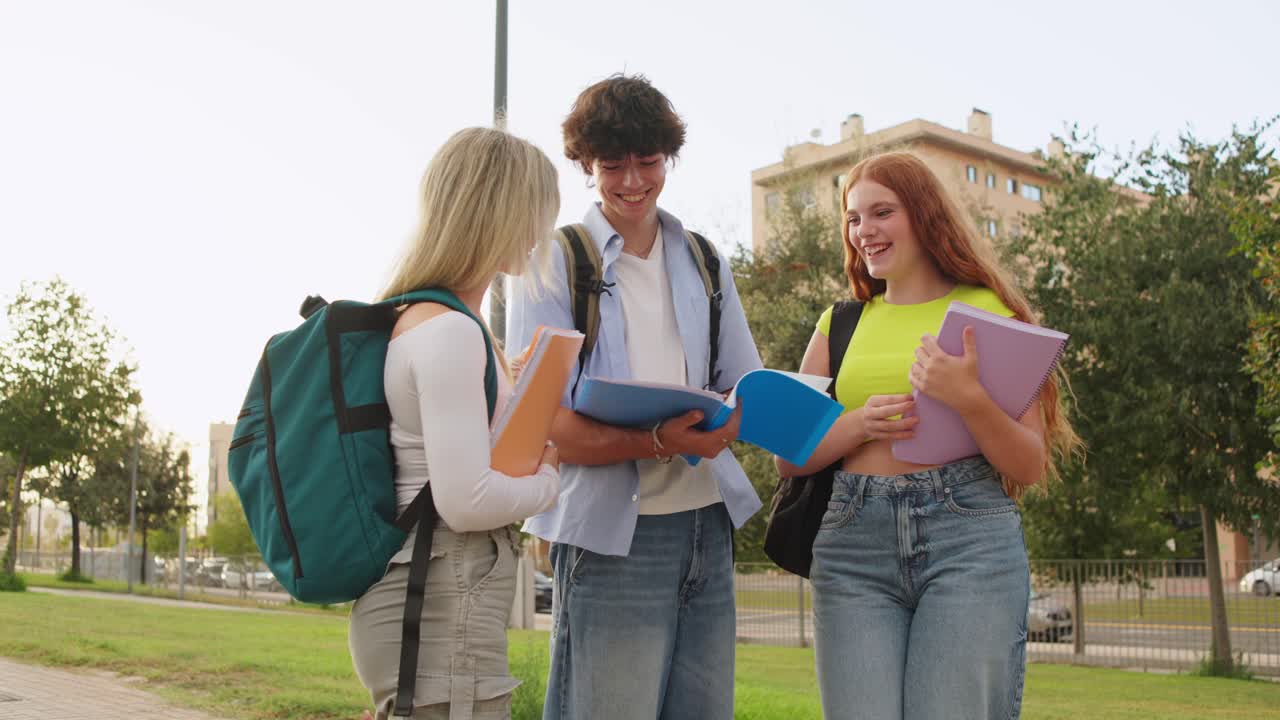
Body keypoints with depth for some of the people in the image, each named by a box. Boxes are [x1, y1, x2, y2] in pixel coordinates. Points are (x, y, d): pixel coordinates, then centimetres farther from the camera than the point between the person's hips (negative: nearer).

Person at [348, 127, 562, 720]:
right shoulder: (449, 331, -18)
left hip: (431, 606, 9)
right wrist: (549, 480, -6)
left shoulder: (418, 317, 11)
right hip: (445, 620, -9)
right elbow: (466, 500, -23)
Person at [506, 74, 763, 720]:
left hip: (707, 524, 5)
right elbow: (547, 428, -9)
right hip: (612, 537, -5)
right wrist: (659, 441, -25)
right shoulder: (556, 264, -2)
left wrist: (721, 424, -10)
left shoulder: (705, 264, 15)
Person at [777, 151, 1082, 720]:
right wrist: (859, 424, -8)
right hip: (852, 546, 2)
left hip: (970, 542, -2)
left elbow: (1031, 468, 2)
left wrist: (970, 401, -15)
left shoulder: (986, 310, 7)